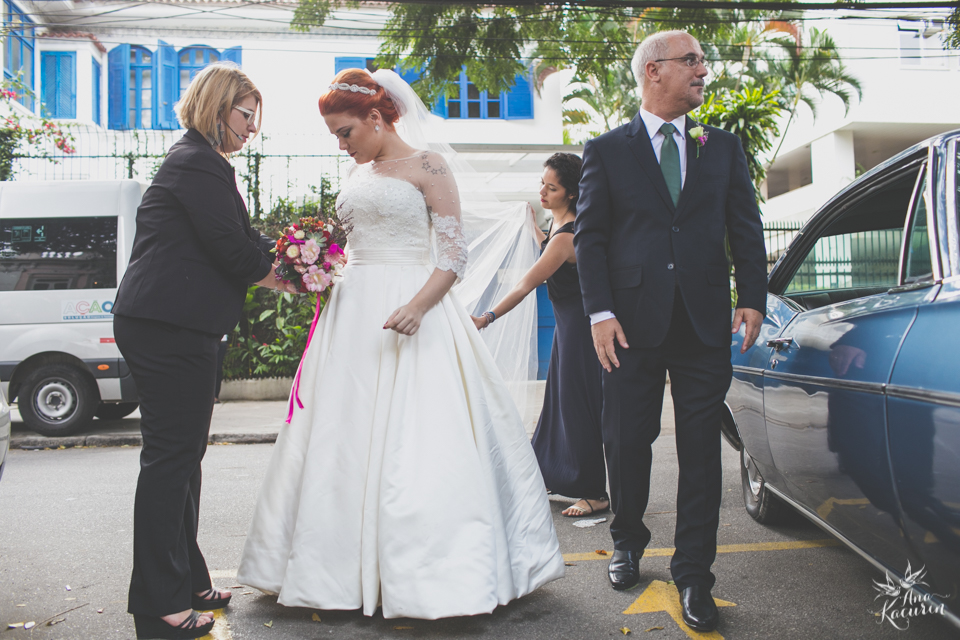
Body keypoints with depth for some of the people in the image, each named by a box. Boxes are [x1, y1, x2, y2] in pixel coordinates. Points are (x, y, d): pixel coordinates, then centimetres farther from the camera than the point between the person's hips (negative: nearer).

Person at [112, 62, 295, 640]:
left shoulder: (194, 161, 22)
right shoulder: (200, 163, -12)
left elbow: (239, 239, 20)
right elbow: (231, 248, -17)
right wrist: (286, 278, -1)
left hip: (160, 324, 11)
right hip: (171, 328, -11)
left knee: (181, 456, 15)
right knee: (172, 457, -5)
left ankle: (184, 583, 27)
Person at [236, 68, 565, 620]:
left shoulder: (427, 166, -3)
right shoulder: (358, 175, 17)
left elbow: (456, 252, -10)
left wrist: (418, 305, -24)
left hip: (412, 312, -7)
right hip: (356, 314, 7)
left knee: (414, 438, -8)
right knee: (346, 436, 6)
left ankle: (429, 573, 4)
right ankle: (352, 567, 18)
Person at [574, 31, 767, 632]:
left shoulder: (724, 147, 13)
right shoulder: (606, 150, 5)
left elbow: (746, 227, 10)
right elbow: (590, 237, 0)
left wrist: (752, 299, -3)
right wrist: (601, 312, -9)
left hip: (705, 323, 2)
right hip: (633, 323, -1)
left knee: (702, 452, 4)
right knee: (627, 442, 8)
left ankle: (694, 574, 17)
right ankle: (628, 542, 34)